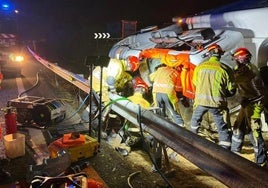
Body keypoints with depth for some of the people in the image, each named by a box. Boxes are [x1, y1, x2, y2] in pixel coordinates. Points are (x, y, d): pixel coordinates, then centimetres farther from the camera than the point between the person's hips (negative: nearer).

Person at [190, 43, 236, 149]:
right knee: (222, 128, 8)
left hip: (201, 101, 3)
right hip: (217, 103, -2)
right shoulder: (225, 69, -7)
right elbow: (231, 90, -1)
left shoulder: (199, 67, -1)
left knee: (195, 119, 29)